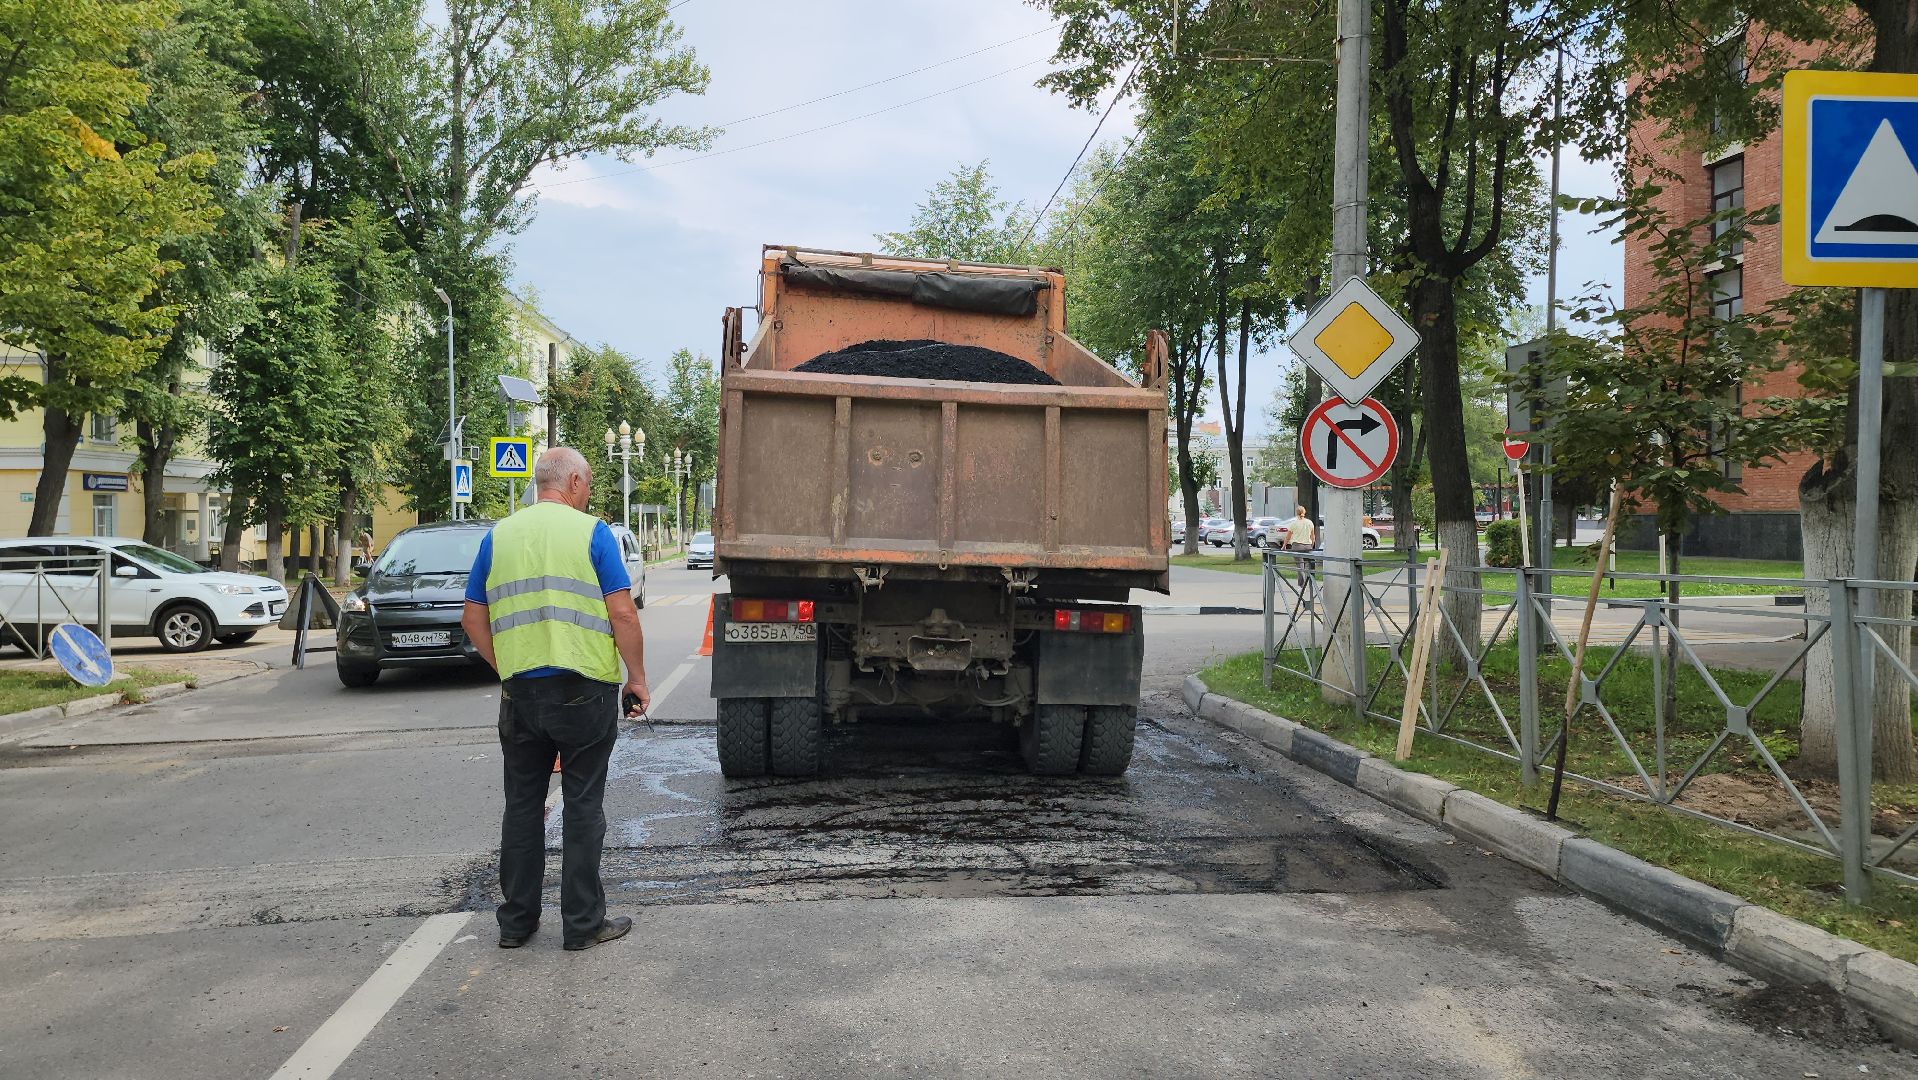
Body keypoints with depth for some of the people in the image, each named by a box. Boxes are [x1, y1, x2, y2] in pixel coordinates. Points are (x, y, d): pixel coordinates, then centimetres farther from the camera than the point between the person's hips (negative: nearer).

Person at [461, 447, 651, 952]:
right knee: (583, 806, 5)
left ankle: (516, 920, 22)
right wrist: (637, 679, -2)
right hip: (584, 691, -4)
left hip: (520, 691, 4)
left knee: (522, 804, 14)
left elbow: (473, 619, 9)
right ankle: (583, 923, 12)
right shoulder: (591, 533, -6)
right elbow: (622, 613, -11)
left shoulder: (498, 536, 7)